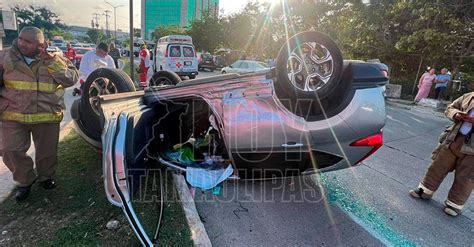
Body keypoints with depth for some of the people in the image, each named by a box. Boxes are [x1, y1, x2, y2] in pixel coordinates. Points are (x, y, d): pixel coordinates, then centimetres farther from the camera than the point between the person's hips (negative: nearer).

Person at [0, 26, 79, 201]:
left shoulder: (54, 59, 0)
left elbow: (71, 79, -11)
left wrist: (52, 61, -19)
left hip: (47, 116, -1)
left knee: (47, 151, 12)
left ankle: (46, 177, 38)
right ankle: (25, 181, 27)